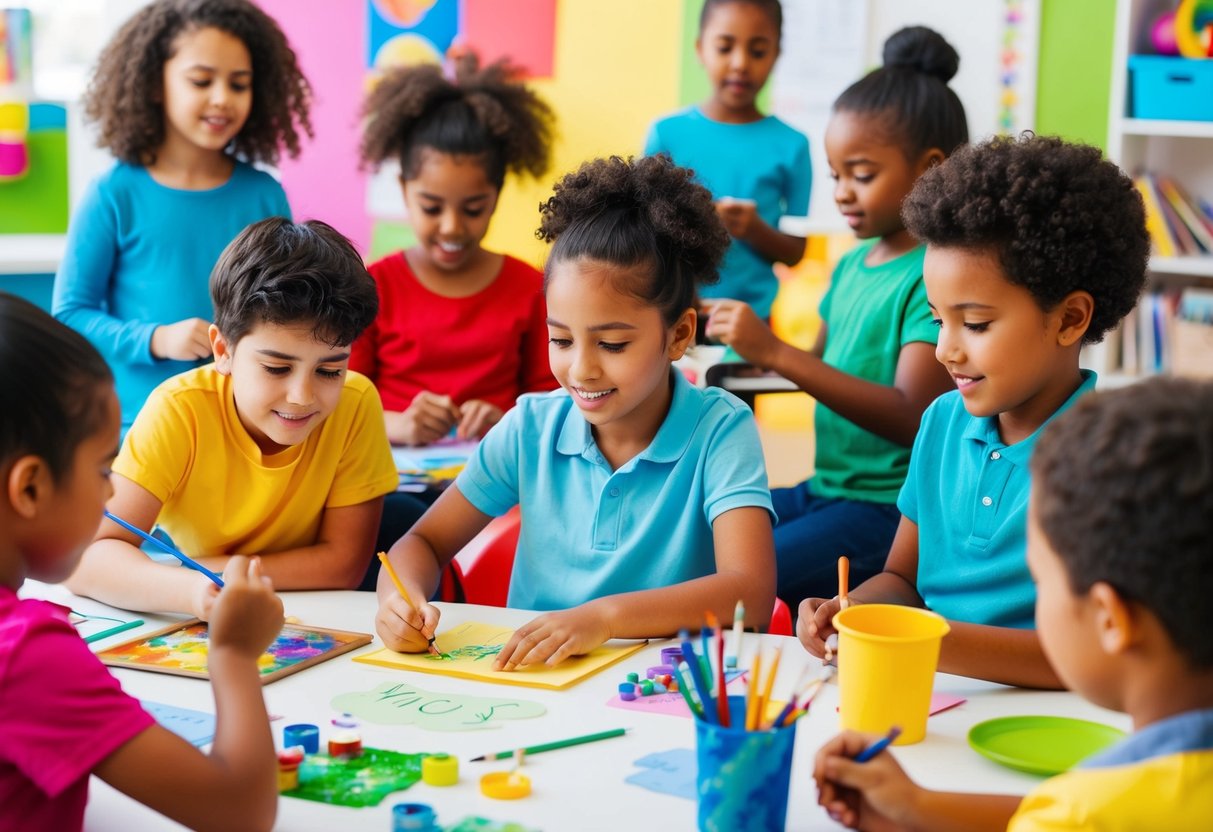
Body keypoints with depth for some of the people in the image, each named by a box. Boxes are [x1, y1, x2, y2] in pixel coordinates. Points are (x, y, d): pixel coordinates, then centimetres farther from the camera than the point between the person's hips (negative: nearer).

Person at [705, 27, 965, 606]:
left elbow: (912, 416, -22)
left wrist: (776, 352, -26)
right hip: (823, 488, 8)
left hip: (890, 507, -8)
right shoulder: (852, 265, 10)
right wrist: (749, 353, 2)